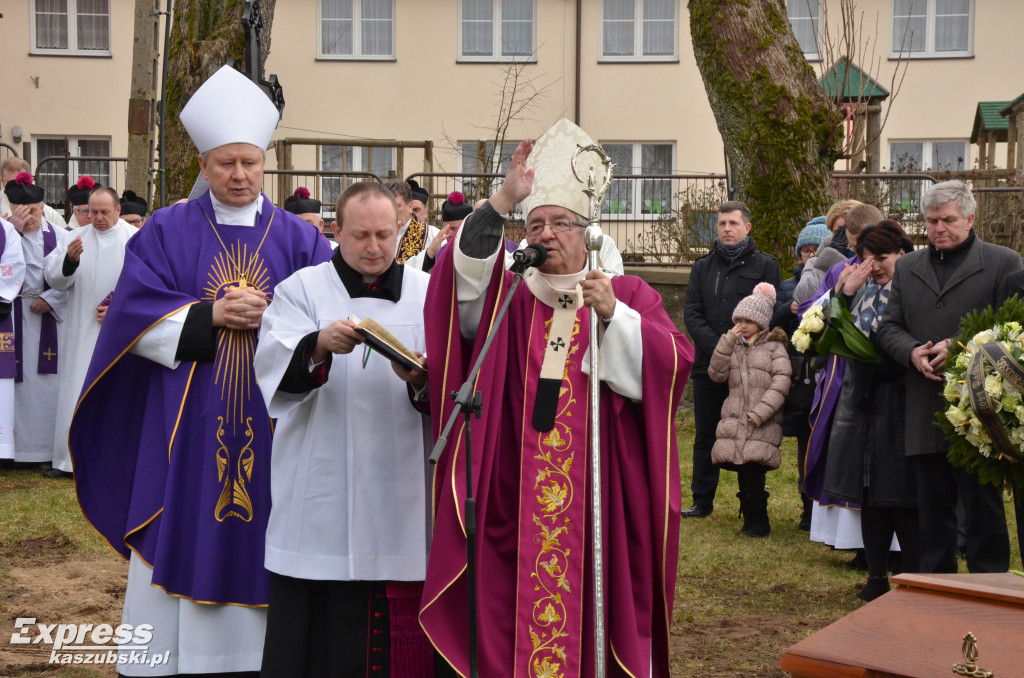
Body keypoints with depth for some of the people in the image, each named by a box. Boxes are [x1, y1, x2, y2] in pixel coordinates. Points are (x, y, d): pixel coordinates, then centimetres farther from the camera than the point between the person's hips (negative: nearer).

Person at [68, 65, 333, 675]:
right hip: (185, 430, -1)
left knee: (256, 551, 3)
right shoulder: (166, 232, 6)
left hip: (271, 430, 1)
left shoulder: (299, 239, 8)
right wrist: (208, 315, -13)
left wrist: (269, 315, -14)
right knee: (183, 547, 1)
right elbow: (135, 313, -3)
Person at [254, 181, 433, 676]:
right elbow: (272, 367, -10)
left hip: (399, 492, 2)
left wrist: (424, 377, -20)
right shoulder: (302, 289, 5)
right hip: (319, 491, -1)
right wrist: (320, 345, -30)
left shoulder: (428, 294, 11)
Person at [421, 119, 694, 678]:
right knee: (513, 624, 0)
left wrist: (613, 315, -16)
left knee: (599, 614, 0)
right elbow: (466, 274, -11)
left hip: (600, 499, -1)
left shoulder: (628, 295, 10)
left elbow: (675, 362, -5)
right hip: (516, 502, 1)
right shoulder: (510, 299, 11)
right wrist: (504, 200, -19)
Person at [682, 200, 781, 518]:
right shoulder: (703, 267, 14)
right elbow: (691, 313, 4)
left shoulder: (765, 266, 3)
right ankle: (702, 501, 18)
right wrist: (717, 347, -10)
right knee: (705, 437, 10)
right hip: (708, 364, 4)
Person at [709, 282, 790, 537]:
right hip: (734, 420, 4)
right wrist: (728, 341, -3)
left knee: (753, 468, -13)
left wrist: (761, 411, -16)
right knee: (742, 471, 2)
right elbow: (716, 374, 5)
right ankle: (750, 518, 15)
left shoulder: (774, 347, 3)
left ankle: (759, 522, -1)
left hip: (763, 424, -4)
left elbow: (781, 382, -7)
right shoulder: (733, 346, 17)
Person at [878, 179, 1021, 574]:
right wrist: (912, 352, -9)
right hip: (925, 417, 5)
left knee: (983, 509, 1)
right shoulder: (907, 268, 15)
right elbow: (888, 327, 13)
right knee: (932, 509, 12)